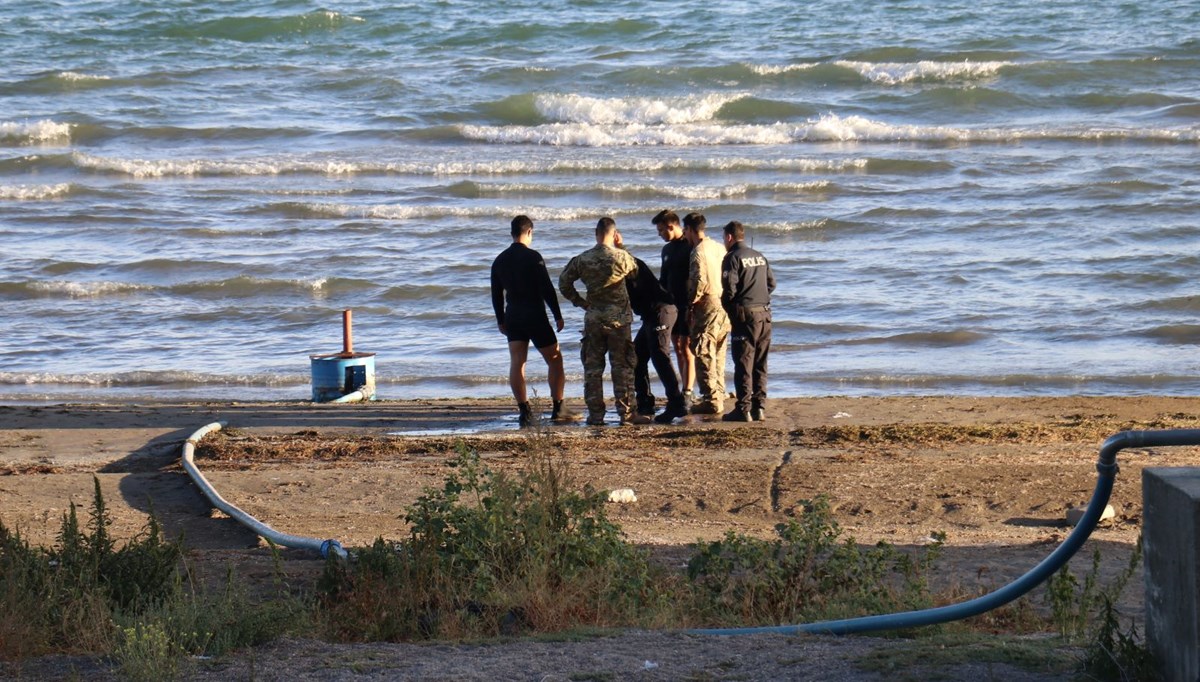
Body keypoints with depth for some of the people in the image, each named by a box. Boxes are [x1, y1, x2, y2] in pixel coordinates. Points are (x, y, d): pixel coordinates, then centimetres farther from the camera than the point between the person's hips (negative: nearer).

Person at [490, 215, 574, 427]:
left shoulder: (500, 261, 7)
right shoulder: (533, 257, -11)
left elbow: (496, 294, 12)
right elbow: (547, 289, -13)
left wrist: (501, 321, 22)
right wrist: (557, 316, -6)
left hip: (513, 318, 5)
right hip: (535, 316, -5)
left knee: (516, 363, 2)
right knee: (555, 360, 6)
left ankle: (524, 410, -7)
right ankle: (559, 409, 6)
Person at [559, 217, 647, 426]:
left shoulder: (582, 259, 0)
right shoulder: (621, 257, -9)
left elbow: (564, 283, 5)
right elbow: (635, 272, 9)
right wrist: (619, 247, 13)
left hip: (593, 319, 3)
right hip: (618, 319, -2)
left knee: (592, 367, 8)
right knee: (622, 366, 4)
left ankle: (595, 414, 7)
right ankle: (626, 413, 2)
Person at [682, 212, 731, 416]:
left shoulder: (698, 252, -13)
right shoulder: (718, 248, 11)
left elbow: (700, 282, -22)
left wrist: (691, 302, -9)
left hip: (708, 307, -8)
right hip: (724, 306, 8)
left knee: (704, 355, -4)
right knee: (718, 355, 17)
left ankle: (711, 400, -6)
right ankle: (718, 396, 23)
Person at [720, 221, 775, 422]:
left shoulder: (732, 258, -8)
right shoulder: (760, 257, 14)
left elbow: (729, 288, -14)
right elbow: (772, 283, 14)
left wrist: (726, 307, 3)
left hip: (745, 316, -6)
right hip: (764, 315, 6)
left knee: (743, 365, -4)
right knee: (760, 365, 11)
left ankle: (744, 409, -6)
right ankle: (759, 407, 10)